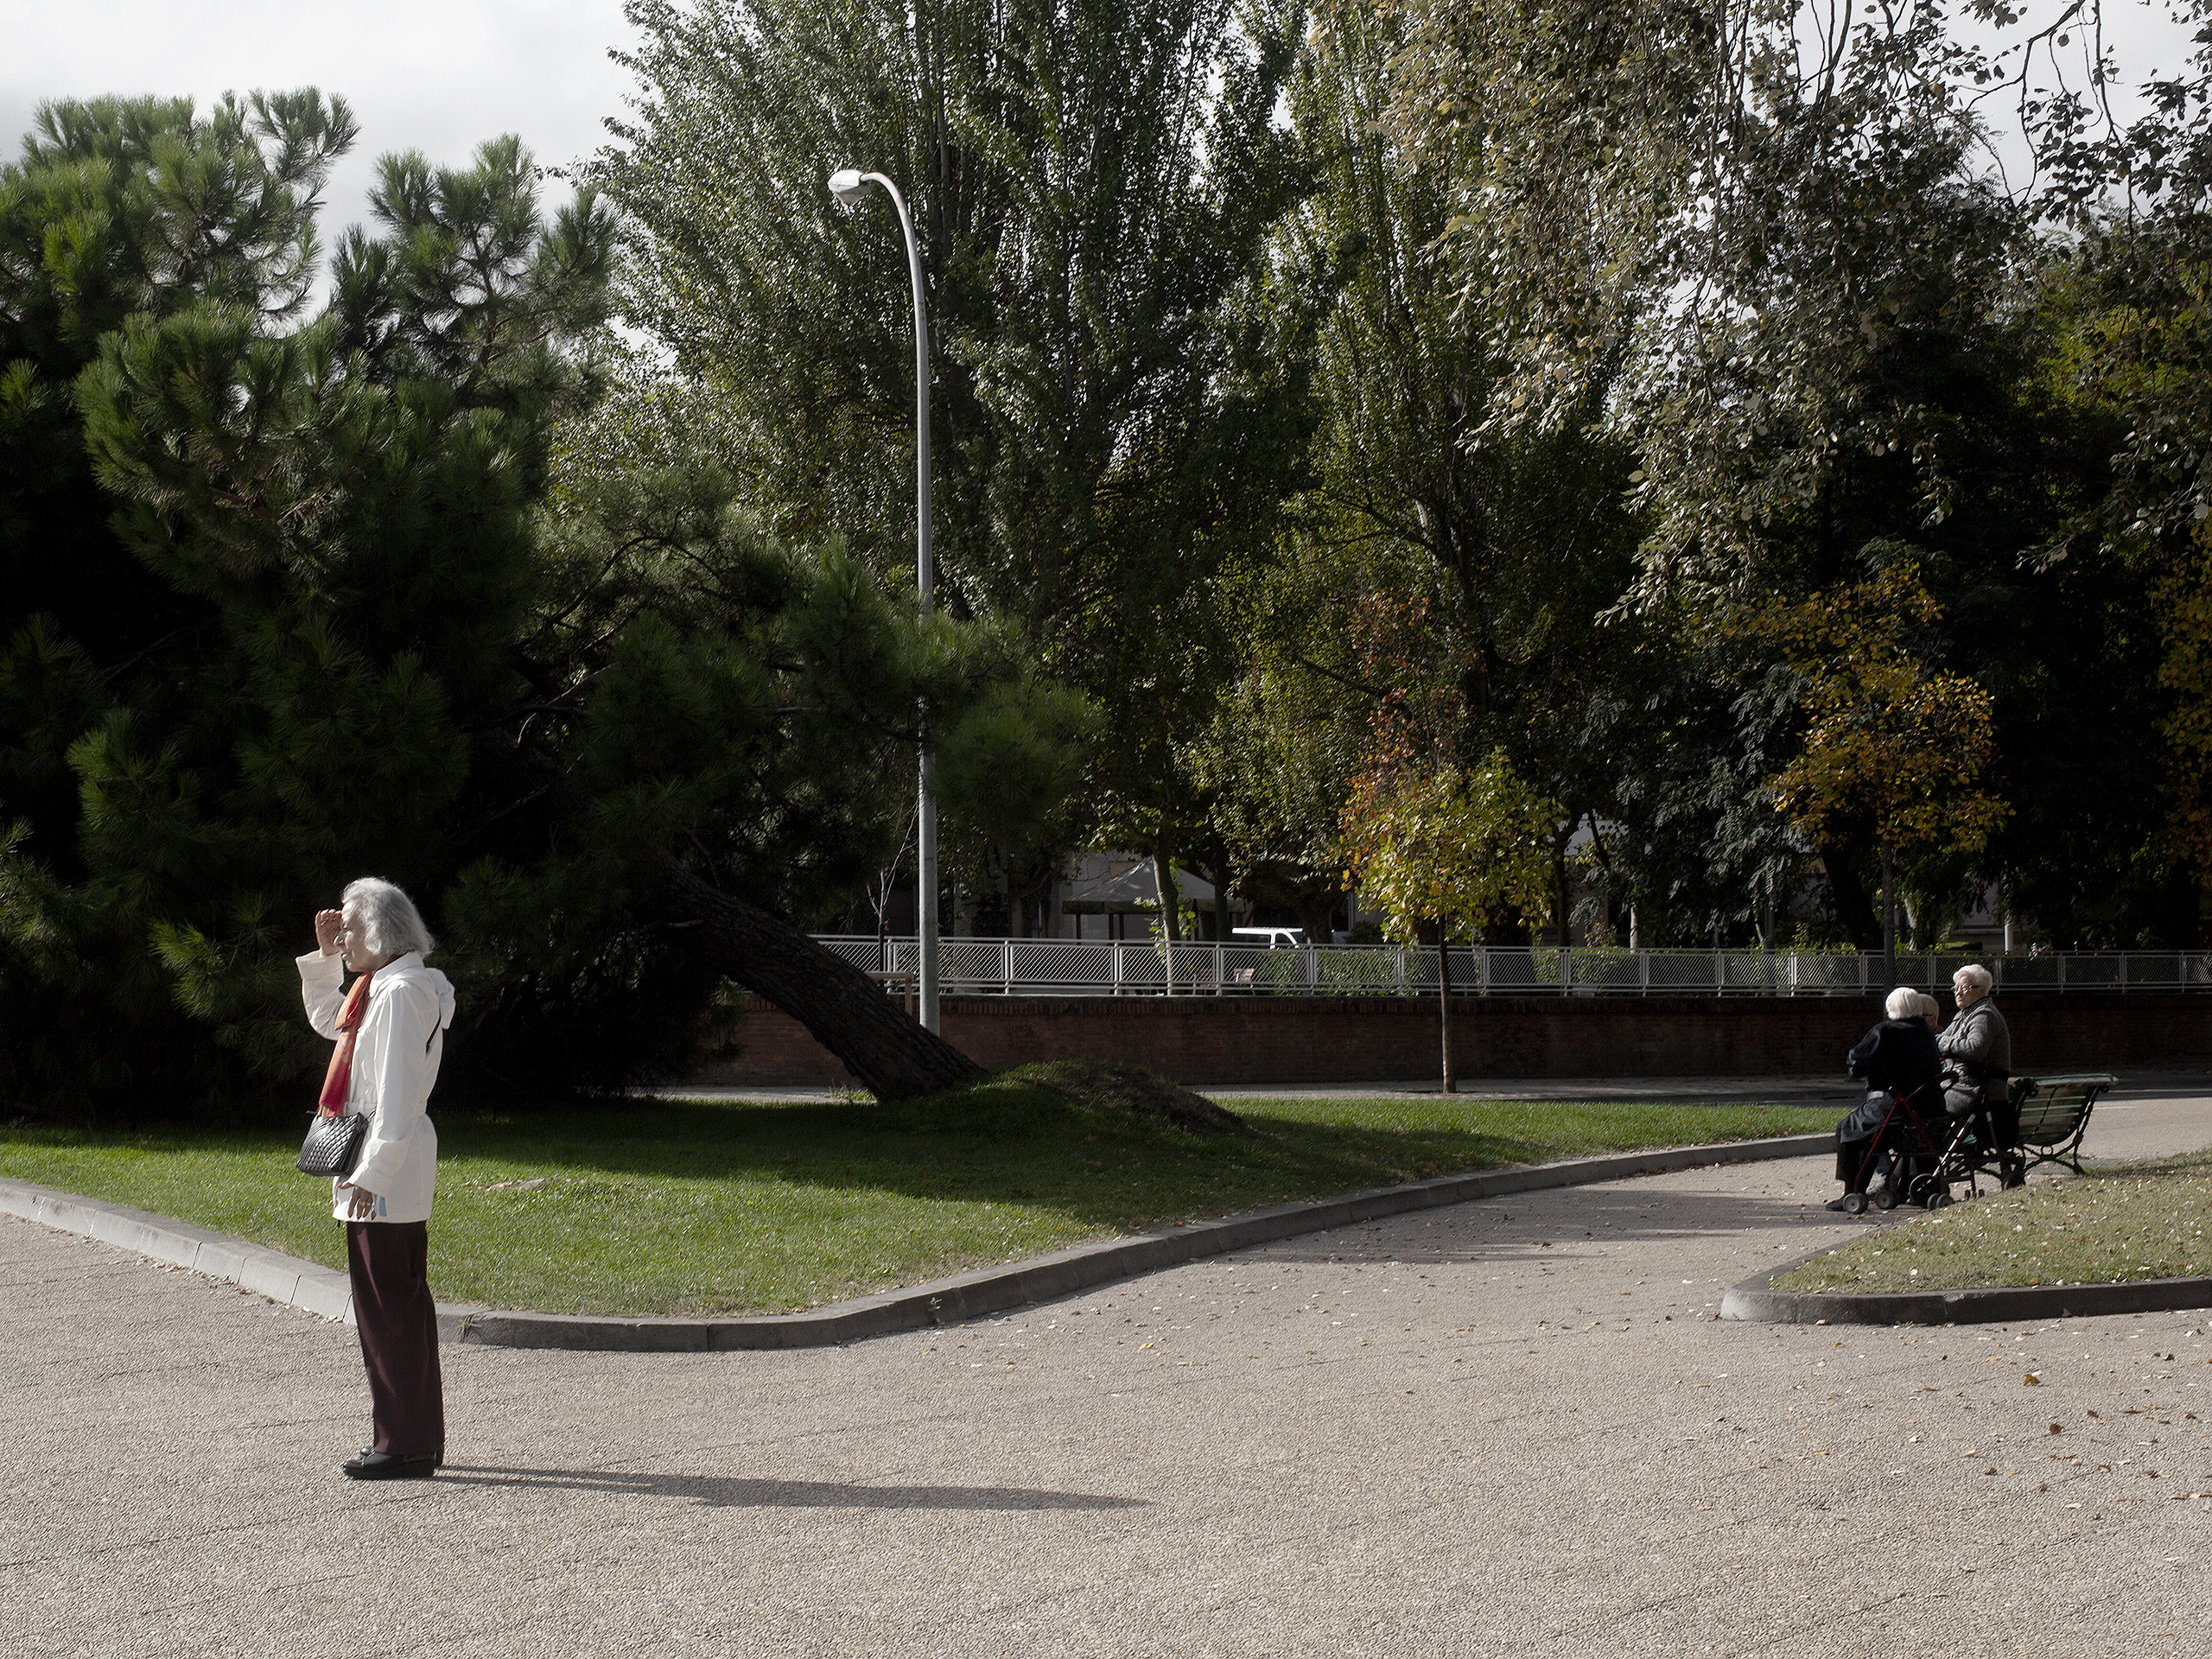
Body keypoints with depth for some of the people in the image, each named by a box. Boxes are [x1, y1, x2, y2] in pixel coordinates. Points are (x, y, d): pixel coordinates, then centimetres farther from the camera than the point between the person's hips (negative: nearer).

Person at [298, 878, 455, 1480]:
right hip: (393, 1176, 11)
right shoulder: (380, 989, 15)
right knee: (404, 1301, 14)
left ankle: (403, 1445, -3)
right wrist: (325, 958, 23)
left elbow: (397, 1093, -23)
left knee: (386, 1306, -7)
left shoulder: (402, 992, -16)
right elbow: (328, 1021, 34)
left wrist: (371, 1171, -25)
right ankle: (422, 1438, 20)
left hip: (387, 1170, -11)